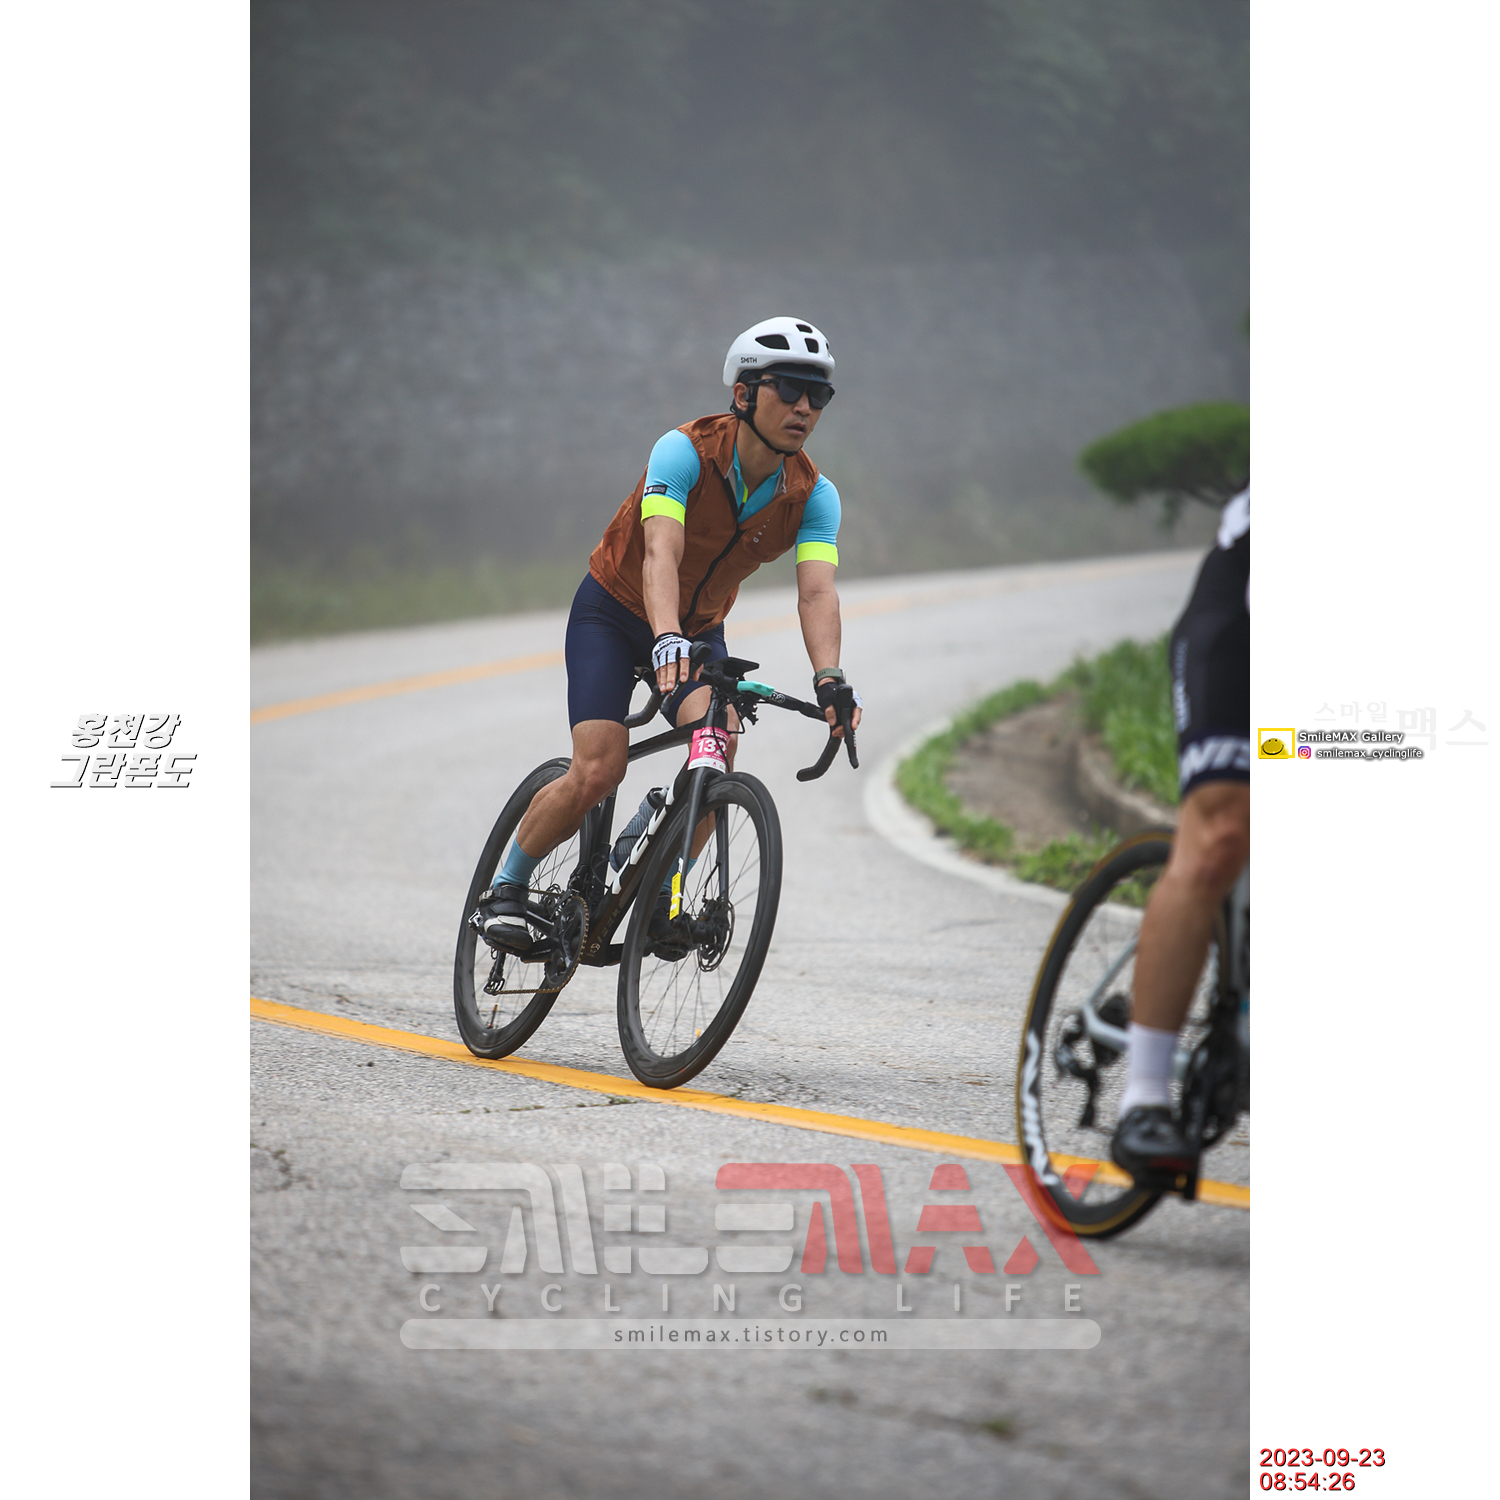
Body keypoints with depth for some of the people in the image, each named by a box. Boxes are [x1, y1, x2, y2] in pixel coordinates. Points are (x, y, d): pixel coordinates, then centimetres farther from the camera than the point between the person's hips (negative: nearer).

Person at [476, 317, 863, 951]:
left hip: (699, 629, 4)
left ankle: (658, 896, -7)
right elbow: (660, 553, -42)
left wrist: (829, 677, -48)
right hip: (613, 613, -3)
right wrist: (668, 639, -60)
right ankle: (506, 887, 5)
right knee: (597, 773, -18)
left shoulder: (814, 495, -17)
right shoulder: (686, 452, -28)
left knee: (719, 747, -25)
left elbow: (816, 591, -29)